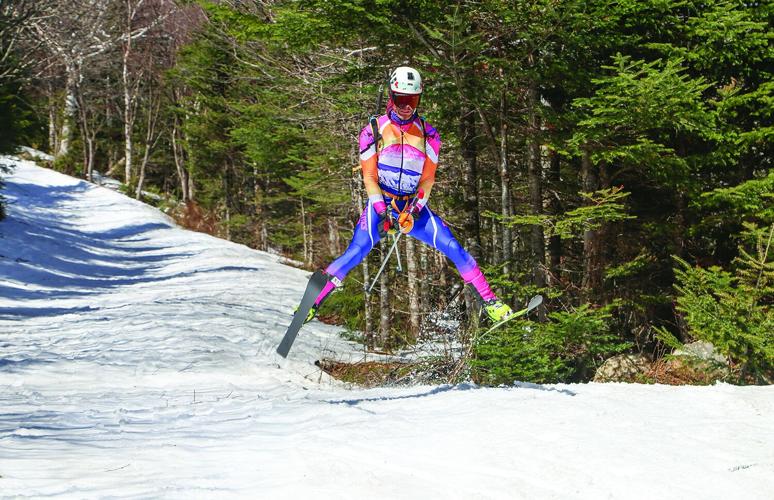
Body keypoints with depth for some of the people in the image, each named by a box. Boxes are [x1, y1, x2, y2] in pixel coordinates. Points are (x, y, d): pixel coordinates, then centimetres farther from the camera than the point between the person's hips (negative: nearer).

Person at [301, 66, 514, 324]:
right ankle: (312, 302, -17)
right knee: (356, 252, -23)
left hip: (414, 207, 2)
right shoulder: (374, 130, -5)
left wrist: (412, 212, -14)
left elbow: (427, 179, 0)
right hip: (381, 205, -2)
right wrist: (382, 212, -18)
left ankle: (489, 302, -5)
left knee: (452, 247, -12)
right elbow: (369, 177, -6)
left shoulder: (428, 134, 1)